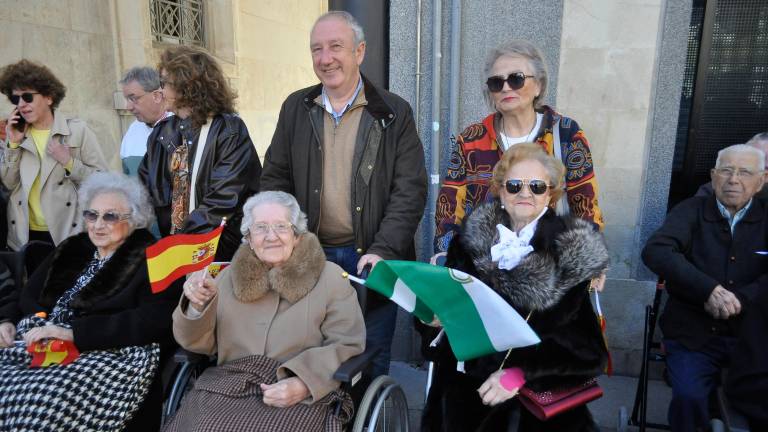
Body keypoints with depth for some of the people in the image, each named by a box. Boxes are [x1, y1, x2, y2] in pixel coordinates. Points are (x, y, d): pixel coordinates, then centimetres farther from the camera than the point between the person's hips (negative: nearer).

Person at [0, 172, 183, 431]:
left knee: (32, 403, -28)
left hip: (107, 358, -6)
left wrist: (73, 332, -19)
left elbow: (154, 321, -16)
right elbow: (26, 297, 22)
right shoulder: (71, 249, 20)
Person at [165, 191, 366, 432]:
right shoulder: (229, 277, 13)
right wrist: (198, 305, -6)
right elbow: (201, 344, 14)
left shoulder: (330, 277, 3)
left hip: (299, 398, -3)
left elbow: (348, 346, -2)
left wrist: (304, 384, -16)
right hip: (226, 389, 3)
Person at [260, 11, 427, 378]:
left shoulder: (394, 112, -2)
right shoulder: (296, 108, 7)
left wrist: (383, 251, -17)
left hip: (371, 258, -2)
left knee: (371, 359, 11)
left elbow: (410, 189, -7)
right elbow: (275, 179, 9)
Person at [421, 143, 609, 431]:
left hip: (540, 373, -1)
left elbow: (570, 331, -7)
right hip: (471, 366, 2)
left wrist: (519, 371, -20)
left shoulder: (572, 247, -1)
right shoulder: (473, 235, 5)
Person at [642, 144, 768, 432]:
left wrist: (740, 299, -18)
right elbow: (655, 251, -14)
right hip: (693, 333, -1)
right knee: (689, 396, -23)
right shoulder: (692, 211, 4)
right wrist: (709, 289, -23)